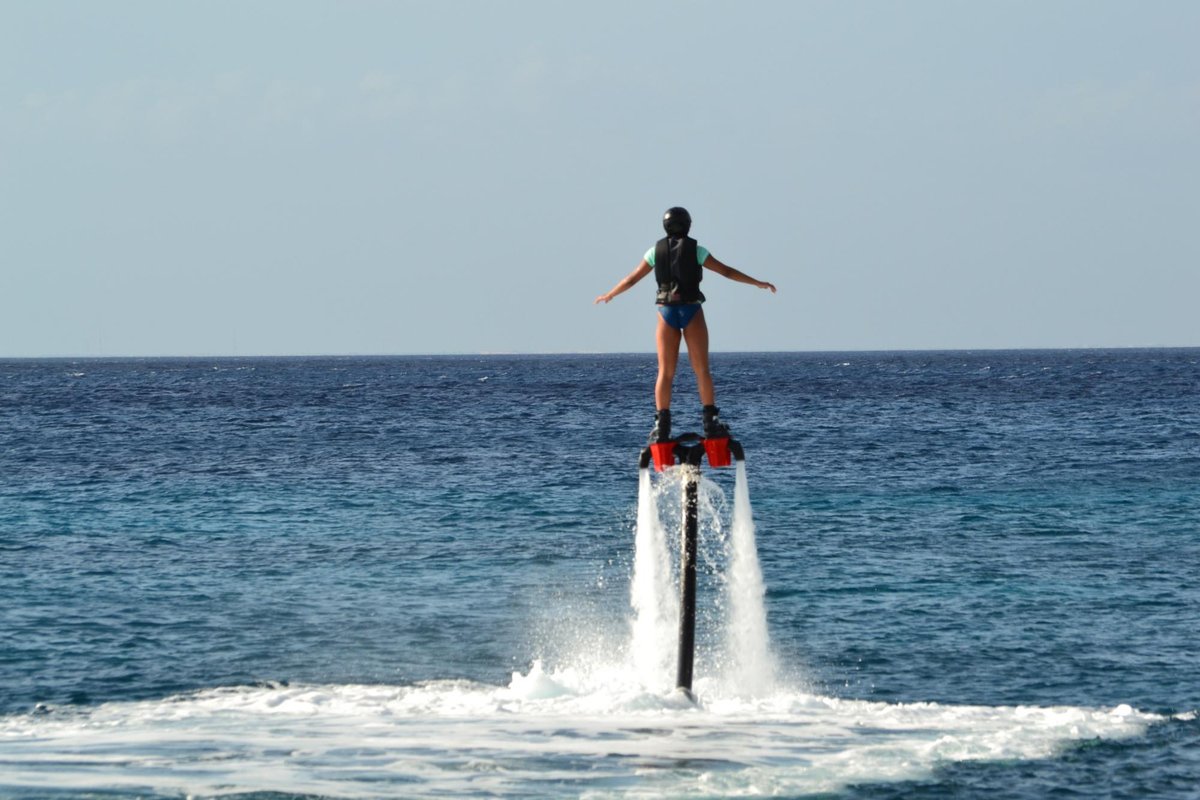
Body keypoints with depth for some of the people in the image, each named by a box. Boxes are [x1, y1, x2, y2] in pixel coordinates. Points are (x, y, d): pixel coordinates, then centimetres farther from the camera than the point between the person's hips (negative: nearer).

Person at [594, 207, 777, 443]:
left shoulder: (656, 251, 5)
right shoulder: (696, 250, -1)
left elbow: (632, 278, 12)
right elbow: (726, 271, 1)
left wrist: (609, 295, 28)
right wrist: (758, 283, 10)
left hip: (666, 312, 2)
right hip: (691, 311, -2)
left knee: (665, 372, 3)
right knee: (701, 369, 3)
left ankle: (661, 426, -6)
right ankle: (711, 423, -2)